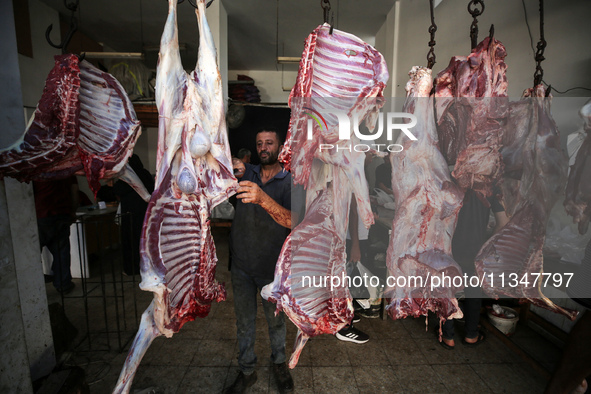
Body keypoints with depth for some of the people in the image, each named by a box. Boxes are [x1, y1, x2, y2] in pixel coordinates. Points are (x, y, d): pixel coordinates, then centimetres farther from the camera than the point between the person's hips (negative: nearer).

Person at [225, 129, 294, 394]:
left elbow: (291, 221, -27)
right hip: (241, 265, 2)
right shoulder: (246, 173, -2)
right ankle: (246, 371, 41)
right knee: (244, 322, 17)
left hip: (271, 268, -2)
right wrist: (233, 171, -31)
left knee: (275, 320, 19)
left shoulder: (290, 182, -11)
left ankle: (279, 363, 46)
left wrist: (263, 198, -46)